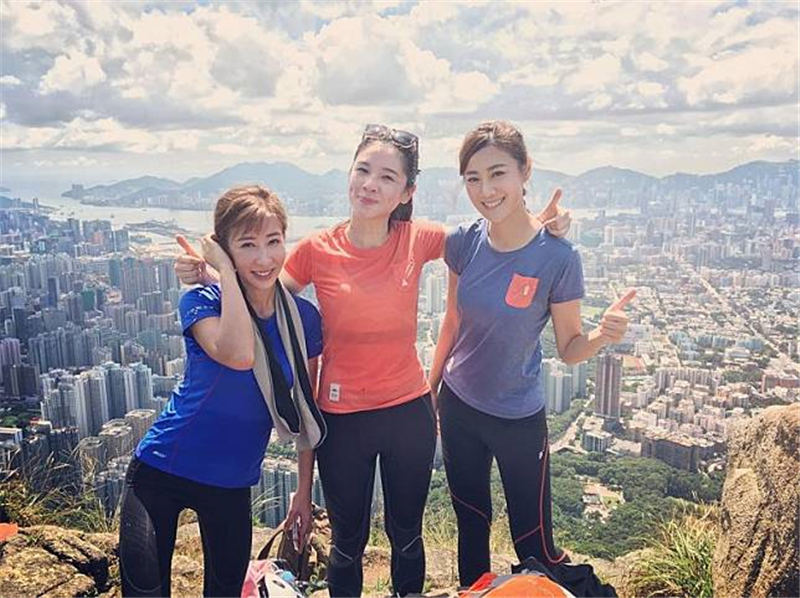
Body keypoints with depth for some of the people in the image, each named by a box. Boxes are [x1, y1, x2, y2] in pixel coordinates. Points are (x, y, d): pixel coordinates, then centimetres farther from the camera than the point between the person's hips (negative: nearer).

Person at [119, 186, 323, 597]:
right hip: (161, 472, -3)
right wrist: (226, 271, -27)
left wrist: (304, 492, 5)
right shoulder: (202, 302, -14)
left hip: (233, 484, 3)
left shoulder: (303, 317, -5)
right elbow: (239, 356, -36)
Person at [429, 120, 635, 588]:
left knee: (534, 545, 8)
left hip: (518, 419, -4)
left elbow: (569, 348, -11)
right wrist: (430, 389, 10)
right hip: (458, 407, 4)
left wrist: (603, 336, -33)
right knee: (471, 527, 22)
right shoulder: (464, 243, -9)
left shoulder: (557, 257, -20)